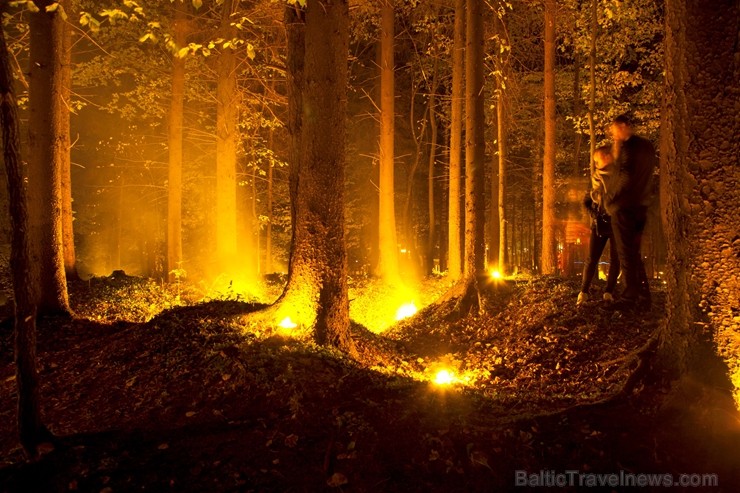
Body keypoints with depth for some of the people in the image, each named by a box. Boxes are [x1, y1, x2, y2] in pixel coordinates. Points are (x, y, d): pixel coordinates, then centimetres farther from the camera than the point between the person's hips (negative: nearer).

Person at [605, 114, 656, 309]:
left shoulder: (628, 146, -11)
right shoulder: (648, 145, 14)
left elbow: (624, 176, -17)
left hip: (624, 206, -8)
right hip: (641, 205, 8)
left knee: (626, 254, -5)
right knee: (635, 253, 13)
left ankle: (630, 298, -6)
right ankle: (643, 297, 12)